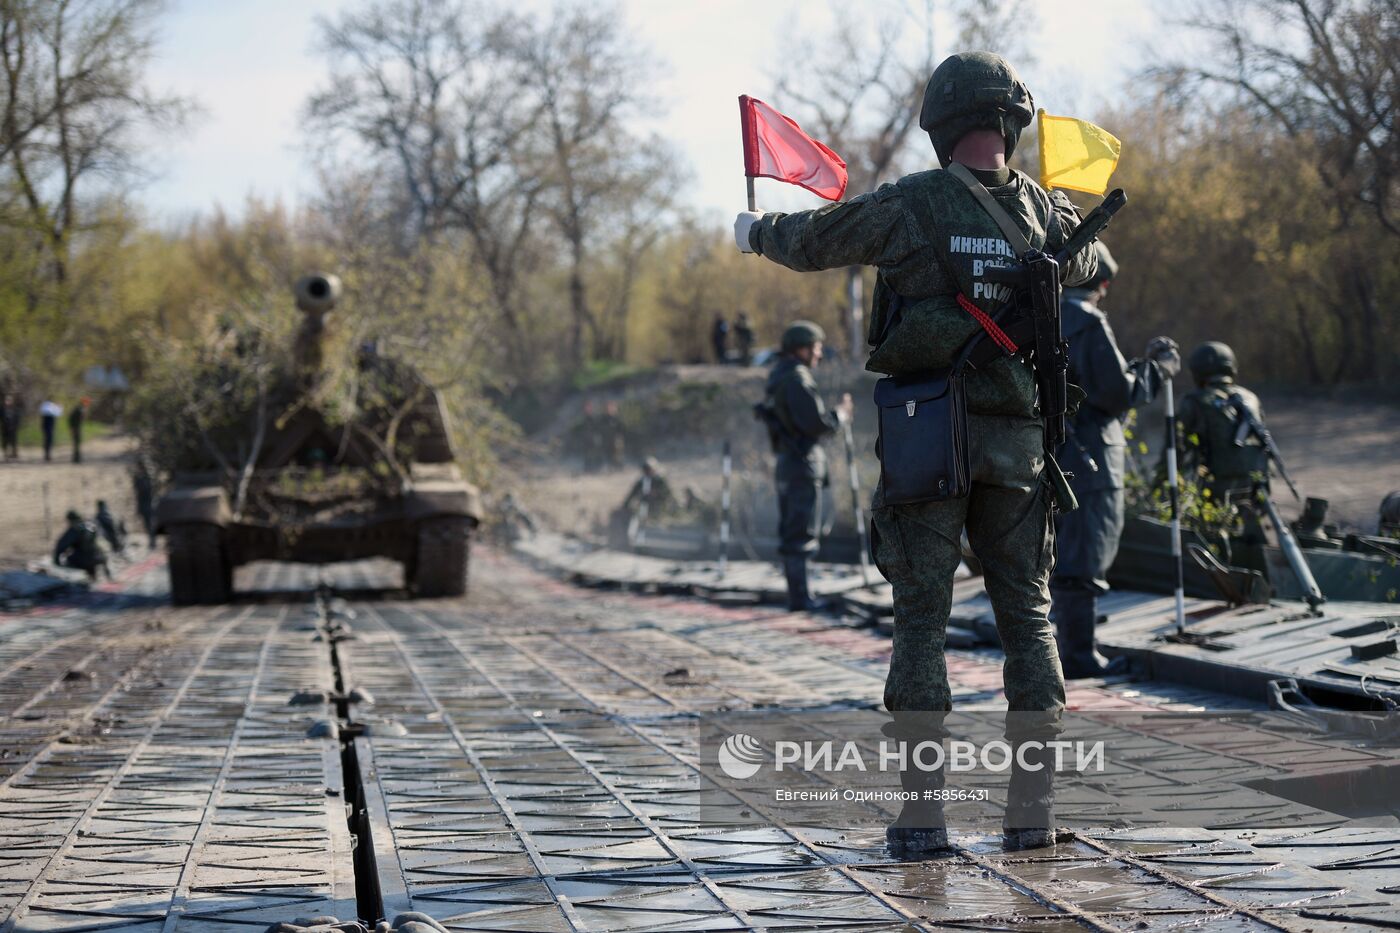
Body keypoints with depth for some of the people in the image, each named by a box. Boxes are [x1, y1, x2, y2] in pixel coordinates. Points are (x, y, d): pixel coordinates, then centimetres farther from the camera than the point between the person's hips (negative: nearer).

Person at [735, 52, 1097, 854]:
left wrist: (756, 231, 29)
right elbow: (1089, 270, 26)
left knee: (922, 619, 3)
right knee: (1028, 616, 9)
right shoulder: (1048, 216, 2)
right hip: (1018, 445, 2)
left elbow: (809, 243, 7)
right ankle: (1033, 810, 7)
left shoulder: (909, 206, -7)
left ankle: (921, 814, 1)